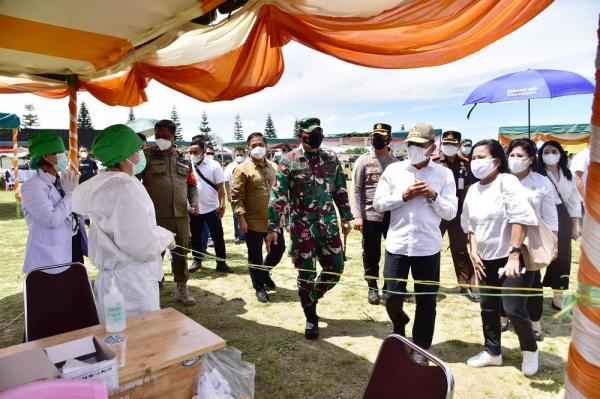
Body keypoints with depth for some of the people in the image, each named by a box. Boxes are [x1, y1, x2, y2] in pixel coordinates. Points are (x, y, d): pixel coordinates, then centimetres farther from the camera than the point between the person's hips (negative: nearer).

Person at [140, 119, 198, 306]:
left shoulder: (183, 159, 13)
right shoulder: (147, 155, 0)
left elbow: (191, 184, 18)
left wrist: (194, 200, 3)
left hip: (181, 215, 4)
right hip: (156, 216, -4)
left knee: (180, 252, 13)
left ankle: (182, 288, 27)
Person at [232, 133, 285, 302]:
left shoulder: (273, 167, 8)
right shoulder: (242, 169, -9)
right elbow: (236, 196, -11)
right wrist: (241, 219, -16)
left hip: (273, 220, 5)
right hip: (253, 222, -5)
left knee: (279, 248, 14)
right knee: (255, 256, 7)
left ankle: (265, 272, 41)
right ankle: (259, 287, 25)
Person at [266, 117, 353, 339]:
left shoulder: (331, 160, 4)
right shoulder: (288, 161, -7)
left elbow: (340, 191, 13)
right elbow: (277, 196, -10)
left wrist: (346, 218, 12)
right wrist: (272, 228, -14)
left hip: (328, 223, 4)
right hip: (302, 225, -4)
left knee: (336, 268, 7)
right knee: (306, 273, 5)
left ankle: (311, 299, 35)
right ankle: (311, 319, 25)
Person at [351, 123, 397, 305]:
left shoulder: (395, 162, 8)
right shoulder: (363, 160, -1)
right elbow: (356, 190, -5)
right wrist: (357, 216, -13)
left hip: (393, 215, 3)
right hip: (370, 216, -3)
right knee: (371, 254, 7)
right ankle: (373, 287, 25)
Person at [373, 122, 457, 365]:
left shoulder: (444, 174, 1)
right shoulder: (393, 170, 3)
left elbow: (451, 213, -1)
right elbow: (378, 204, -1)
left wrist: (433, 196, -16)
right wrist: (403, 196, -13)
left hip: (428, 247, 0)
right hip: (397, 245, 1)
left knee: (426, 300, 8)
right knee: (393, 296, 7)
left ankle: (420, 348, 27)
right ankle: (399, 329, 40)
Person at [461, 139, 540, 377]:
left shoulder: (507, 181, -14)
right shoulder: (473, 190, 7)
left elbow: (521, 219, -20)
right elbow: (470, 225, 14)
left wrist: (514, 255, -24)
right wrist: (474, 253, 4)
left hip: (512, 258, -6)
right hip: (486, 259, 7)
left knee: (514, 308, -7)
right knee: (488, 308, 12)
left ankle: (529, 350, 22)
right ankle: (492, 352, 30)